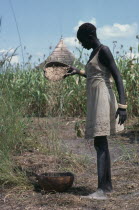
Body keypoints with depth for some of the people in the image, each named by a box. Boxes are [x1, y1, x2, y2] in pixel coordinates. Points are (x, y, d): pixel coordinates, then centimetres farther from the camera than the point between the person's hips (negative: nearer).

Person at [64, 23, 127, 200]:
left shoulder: (104, 51, -9)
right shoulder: (94, 53, 19)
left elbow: (117, 77, -17)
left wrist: (122, 105, -26)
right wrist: (78, 72, 43)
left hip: (102, 99, -10)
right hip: (94, 101, 10)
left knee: (100, 143, -16)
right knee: (101, 144, 11)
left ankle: (101, 190, -19)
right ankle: (107, 184, 19)